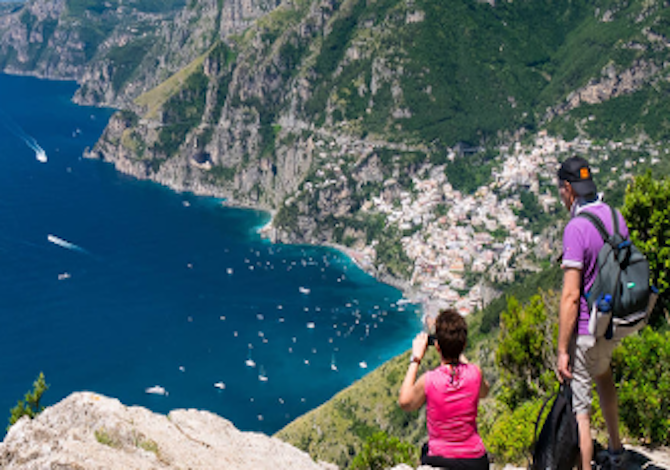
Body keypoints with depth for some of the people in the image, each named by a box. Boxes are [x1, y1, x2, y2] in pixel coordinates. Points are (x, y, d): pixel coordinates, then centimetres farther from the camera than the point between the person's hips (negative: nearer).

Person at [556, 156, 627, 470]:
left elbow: (571, 296, -25)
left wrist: (562, 350, -20)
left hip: (584, 329, -9)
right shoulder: (615, 217, 1)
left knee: (578, 409, 1)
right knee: (603, 373, 35)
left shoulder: (576, 228, -23)